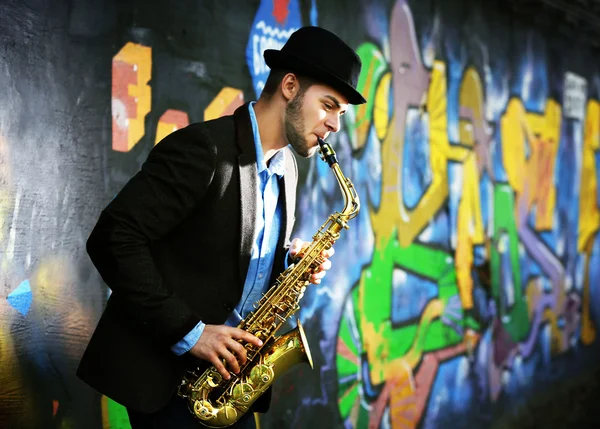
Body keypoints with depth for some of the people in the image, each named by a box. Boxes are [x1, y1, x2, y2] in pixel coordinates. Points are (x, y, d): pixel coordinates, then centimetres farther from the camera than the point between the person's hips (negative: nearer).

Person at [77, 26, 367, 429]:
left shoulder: (286, 166, 8)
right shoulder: (202, 148, -18)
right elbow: (113, 239, -22)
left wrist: (290, 258, -3)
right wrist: (187, 331, -23)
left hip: (228, 366, 8)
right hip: (163, 370, -7)